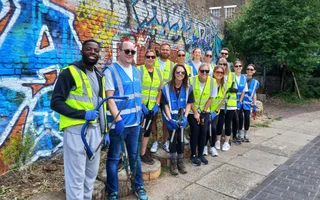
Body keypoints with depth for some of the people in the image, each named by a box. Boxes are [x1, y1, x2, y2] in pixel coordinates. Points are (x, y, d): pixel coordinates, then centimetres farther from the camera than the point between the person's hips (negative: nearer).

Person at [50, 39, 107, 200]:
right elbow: (55, 102, -12)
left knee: (91, 173, 18)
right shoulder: (69, 72, -8)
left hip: (95, 129, 7)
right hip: (76, 130, -7)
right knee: (76, 175, 3)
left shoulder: (99, 75, 14)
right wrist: (82, 114, -22)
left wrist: (104, 129, 15)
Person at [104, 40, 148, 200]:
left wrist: (140, 108, 14)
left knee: (135, 156, 17)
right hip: (118, 123, -6)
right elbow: (109, 98, -16)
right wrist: (118, 119, -22)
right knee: (114, 158, 8)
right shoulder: (111, 70, -8)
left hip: (135, 122, 6)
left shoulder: (136, 71, 11)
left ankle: (139, 186, 34)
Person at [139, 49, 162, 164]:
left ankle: (143, 153, 21)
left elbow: (160, 90, 10)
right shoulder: (139, 70, -5)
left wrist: (157, 104, 0)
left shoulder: (158, 72, 10)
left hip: (152, 106, 5)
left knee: (147, 129, 10)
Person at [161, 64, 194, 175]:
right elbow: (165, 105, -7)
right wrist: (170, 119, -16)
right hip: (171, 117, -2)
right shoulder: (167, 87, -8)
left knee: (180, 138, 5)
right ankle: (173, 162, 10)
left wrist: (185, 117, -12)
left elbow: (189, 104, 1)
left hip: (182, 117, 2)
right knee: (173, 138, -5)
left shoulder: (188, 88, 0)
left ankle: (180, 161, 20)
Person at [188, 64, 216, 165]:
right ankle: (193, 155, 9)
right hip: (192, 111, -3)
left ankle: (200, 154, 17)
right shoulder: (192, 80, -18)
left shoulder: (212, 81, -11)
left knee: (203, 132, 1)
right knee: (195, 132, -6)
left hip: (205, 111, 3)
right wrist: (195, 112, -13)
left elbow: (211, 98, -3)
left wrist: (203, 112, -7)